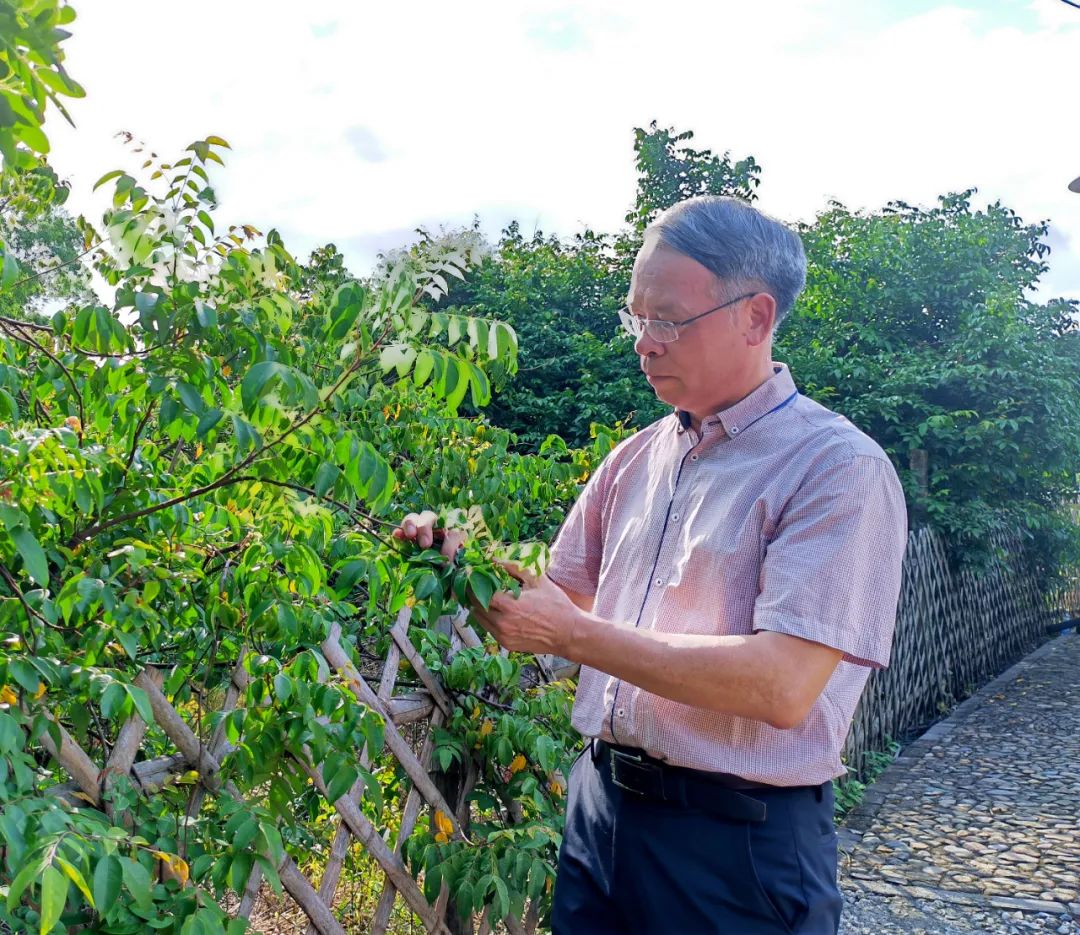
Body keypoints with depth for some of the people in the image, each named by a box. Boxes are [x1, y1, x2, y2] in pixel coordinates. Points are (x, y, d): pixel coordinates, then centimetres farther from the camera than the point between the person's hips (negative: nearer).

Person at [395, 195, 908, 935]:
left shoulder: (838, 469, -15)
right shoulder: (636, 460, 6)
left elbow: (782, 686, -25)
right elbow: (566, 595, 15)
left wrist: (572, 633, -21)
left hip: (738, 839, -5)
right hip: (601, 807, 6)